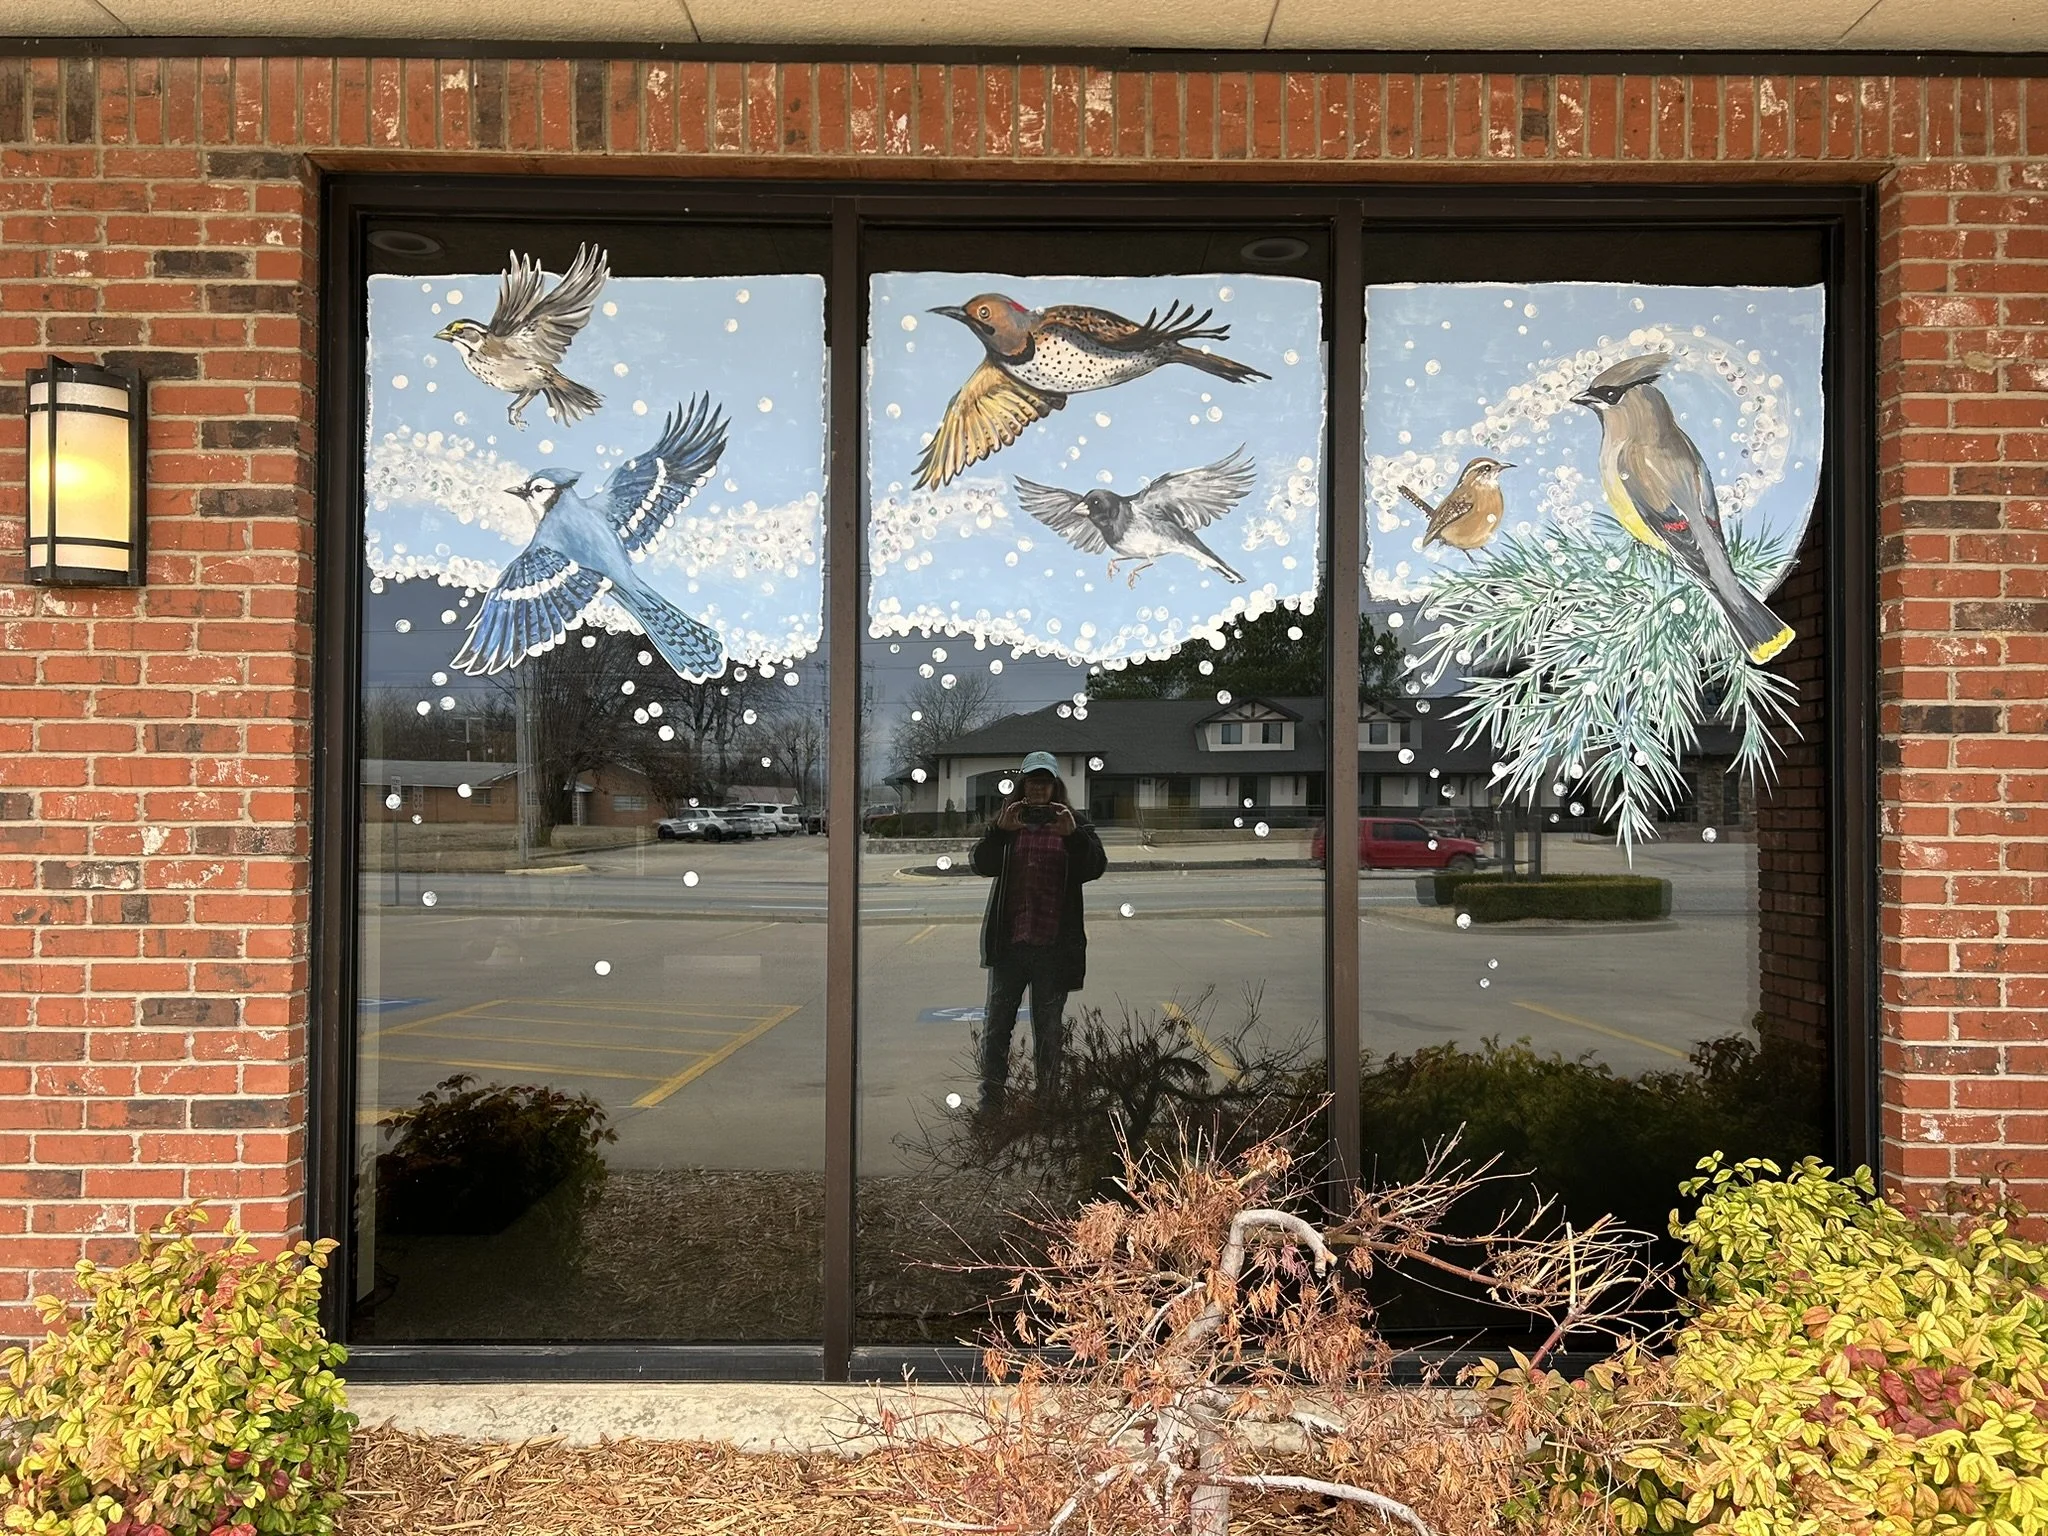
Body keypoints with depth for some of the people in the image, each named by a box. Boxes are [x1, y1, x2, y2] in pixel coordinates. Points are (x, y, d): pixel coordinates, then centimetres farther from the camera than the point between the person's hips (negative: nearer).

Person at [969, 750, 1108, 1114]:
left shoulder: (1074, 823, 4)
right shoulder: (1006, 822, 7)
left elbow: (1095, 868, -9)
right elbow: (982, 865, -7)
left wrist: (1073, 835, -26)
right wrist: (1000, 831, -24)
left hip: (1054, 945, -1)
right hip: (1009, 943, 1)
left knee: (1049, 1031, 7)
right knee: (997, 1027, 5)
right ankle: (989, 1103, 15)